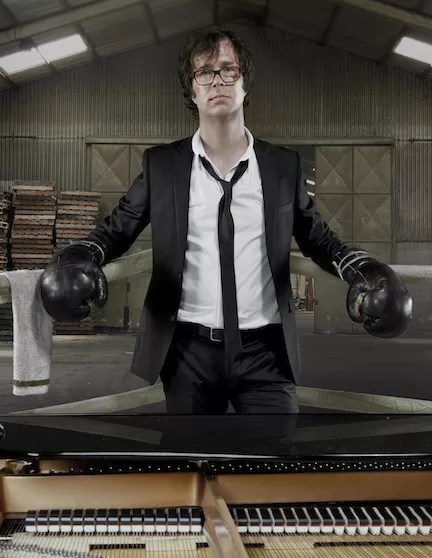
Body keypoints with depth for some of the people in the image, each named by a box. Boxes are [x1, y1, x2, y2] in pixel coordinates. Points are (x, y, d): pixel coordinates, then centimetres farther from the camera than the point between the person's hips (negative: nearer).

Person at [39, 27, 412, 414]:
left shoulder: (284, 165, 3)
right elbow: (117, 229, 7)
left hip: (265, 350, 0)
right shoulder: (161, 165, 1)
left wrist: (362, 270, -8)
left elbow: (318, 239, 10)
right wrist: (82, 258, -14)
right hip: (189, 350, 1)